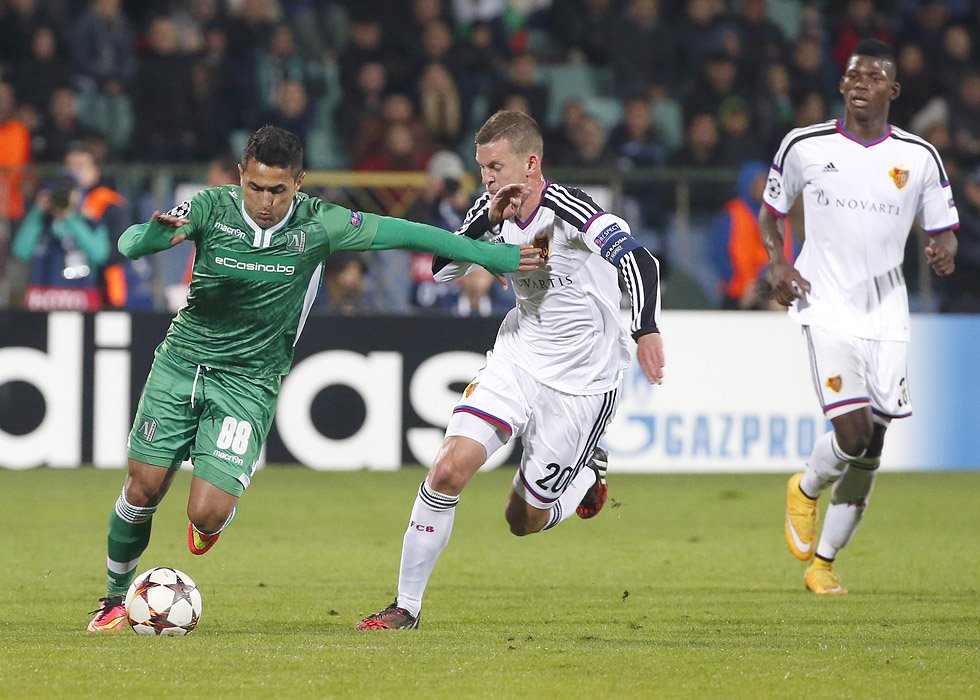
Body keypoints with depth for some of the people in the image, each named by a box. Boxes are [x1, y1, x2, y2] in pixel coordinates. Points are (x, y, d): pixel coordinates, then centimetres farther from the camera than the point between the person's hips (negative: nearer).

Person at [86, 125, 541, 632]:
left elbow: (404, 233, -5)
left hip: (249, 382, -1)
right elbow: (129, 245, -19)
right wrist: (156, 232, -43)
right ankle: (117, 597, 24)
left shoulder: (317, 224, -10)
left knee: (208, 514, -14)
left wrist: (487, 255, -5)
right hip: (181, 362, 1)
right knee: (144, 487, 0)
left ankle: (206, 524, 25)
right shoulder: (213, 208, -11)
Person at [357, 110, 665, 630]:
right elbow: (441, 270, -7)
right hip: (518, 358, 5)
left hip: (582, 382, -5)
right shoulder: (494, 213, -2)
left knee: (524, 520, 3)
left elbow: (638, 260, -32)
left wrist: (646, 330, -48)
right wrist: (490, 218, -21)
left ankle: (587, 474, 36)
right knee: (449, 469, -14)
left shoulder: (567, 208, -22)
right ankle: (406, 606, -4)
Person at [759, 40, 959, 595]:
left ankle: (824, 561, 20)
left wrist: (945, 253, -14)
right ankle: (807, 489, 16)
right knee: (853, 433, -18)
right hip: (828, 312, -3)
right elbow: (772, 210, 14)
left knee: (871, 448, 4)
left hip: (888, 315, 3)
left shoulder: (919, 157, 2)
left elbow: (944, 230, 10)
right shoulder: (804, 146, 0)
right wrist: (778, 263, -4)